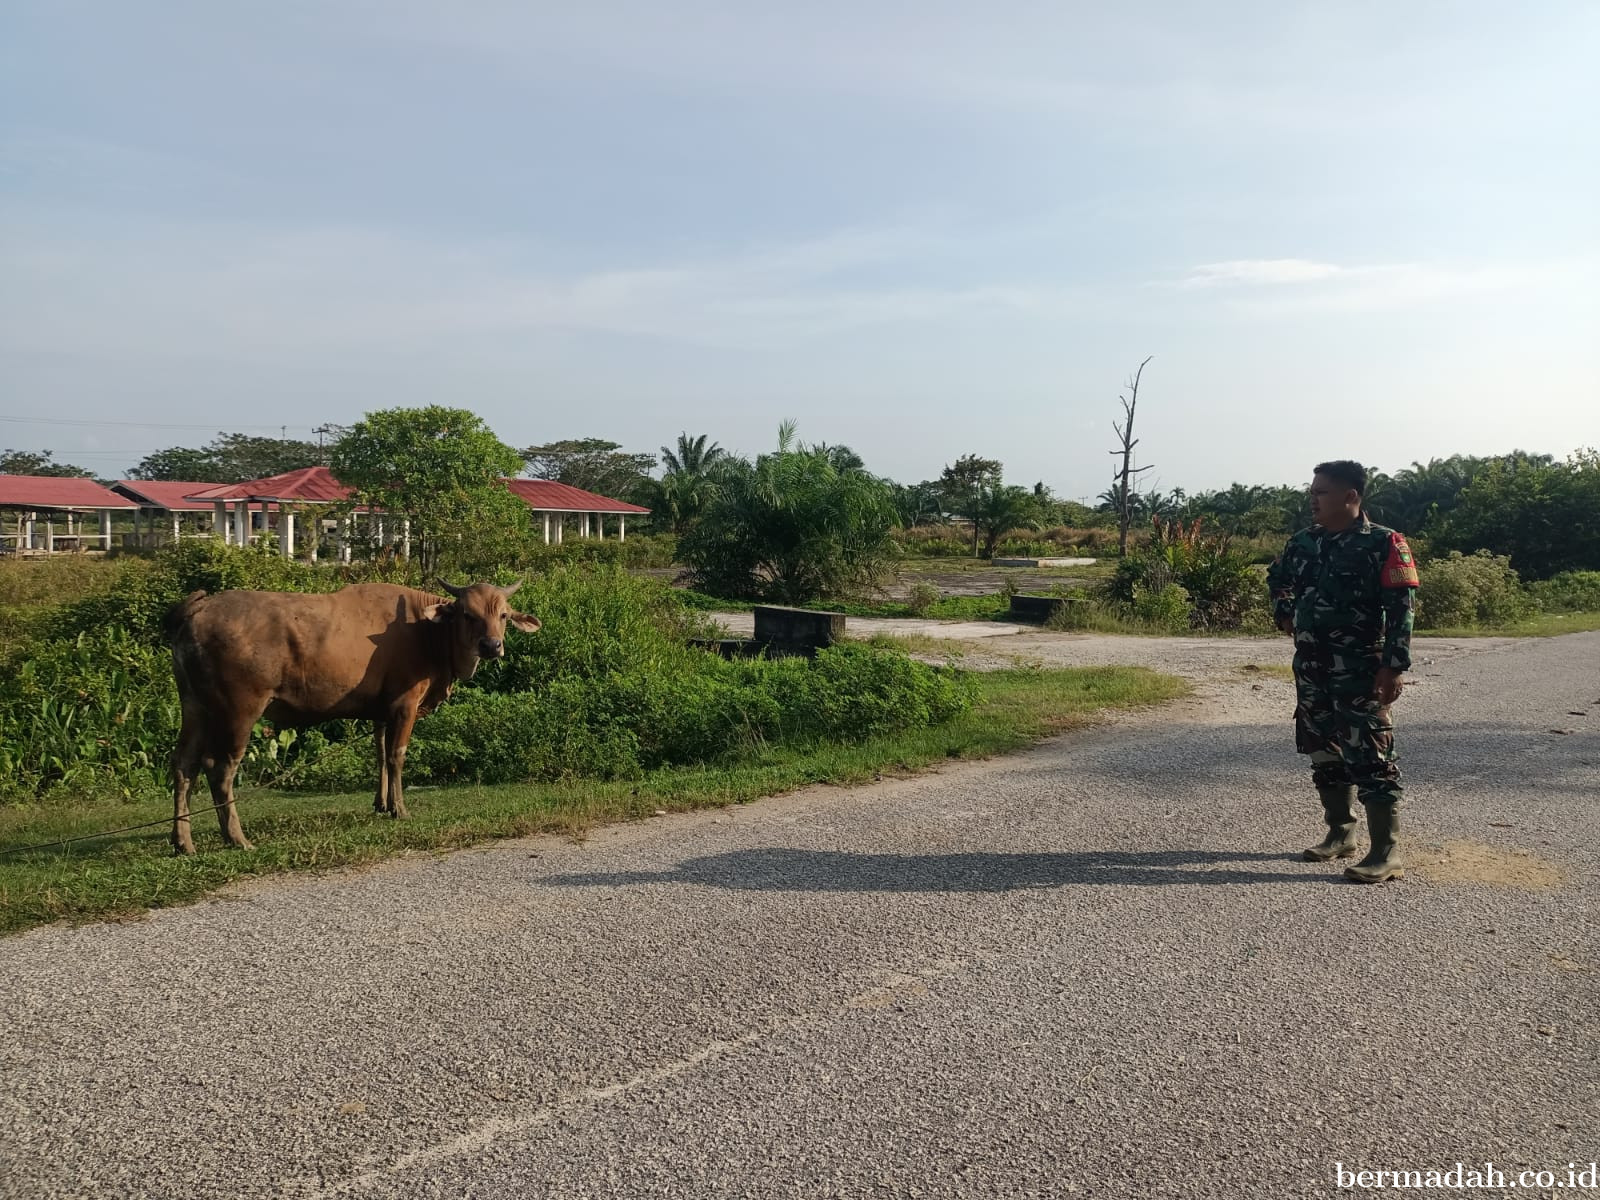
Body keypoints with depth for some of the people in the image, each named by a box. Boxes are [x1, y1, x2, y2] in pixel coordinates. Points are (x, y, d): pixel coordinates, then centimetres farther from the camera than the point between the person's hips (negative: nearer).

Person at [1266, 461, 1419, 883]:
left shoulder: (1383, 544, -10)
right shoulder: (1304, 543, 9)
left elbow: (1401, 608, -15)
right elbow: (1277, 577, 30)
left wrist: (1394, 666, -21)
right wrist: (1284, 612, 15)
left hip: (1360, 673, -7)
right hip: (1311, 671, 7)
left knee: (1369, 759, -8)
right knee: (1324, 754, 15)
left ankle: (1386, 852, -3)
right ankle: (1340, 833, 30)